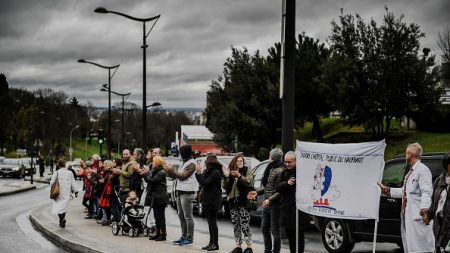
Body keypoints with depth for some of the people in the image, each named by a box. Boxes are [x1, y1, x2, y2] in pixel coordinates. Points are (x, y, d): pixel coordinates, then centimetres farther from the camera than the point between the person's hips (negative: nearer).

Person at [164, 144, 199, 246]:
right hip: (180, 192, 10)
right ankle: (184, 236, 21)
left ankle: (189, 238, -2)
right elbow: (177, 176, 19)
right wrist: (169, 171, 7)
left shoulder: (191, 164, -12)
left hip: (187, 193, -10)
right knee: (181, 216, 13)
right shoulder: (185, 163, 17)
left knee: (188, 216, -5)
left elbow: (183, 176, -18)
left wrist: (171, 170, -11)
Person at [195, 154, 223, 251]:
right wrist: (198, 173, 6)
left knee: (212, 222, -6)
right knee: (210, 222, 13)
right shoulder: (209, 171, 15)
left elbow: (204, 183, -22)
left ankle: (215, 244, -2)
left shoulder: (215, 172, -16)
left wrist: (198, 173, -19)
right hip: (208, 200, 10)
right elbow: (203, 182, 14)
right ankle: (211, 242, 19)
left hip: (213, 201, -10)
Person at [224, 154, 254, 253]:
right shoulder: (230, 171, 13)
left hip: (244, 201, -5)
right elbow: (225, 186, 9)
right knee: (235, 225, 8)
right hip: (233, 201, 5)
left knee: (244, 225, -10)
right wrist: (226, 177, -8)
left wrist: (239, 176, -27)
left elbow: (249, 182, -15)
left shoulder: (247, 171, 2)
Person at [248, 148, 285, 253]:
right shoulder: (271, 169, 13)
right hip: (267, 204, 10)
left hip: (275, 204, -9)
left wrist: (270, 200, -24)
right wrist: (257, 192, 14)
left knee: (275, 231, -2)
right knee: (264, 228, 16)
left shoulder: (280, 171, -16)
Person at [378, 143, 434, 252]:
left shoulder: (423, 170, -10)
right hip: (407, 215, 10)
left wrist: (424, 210, -29)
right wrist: (386, 190, 28)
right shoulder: (410, 172, 19)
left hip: (418, 216, -10)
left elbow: (426, 193, -19)